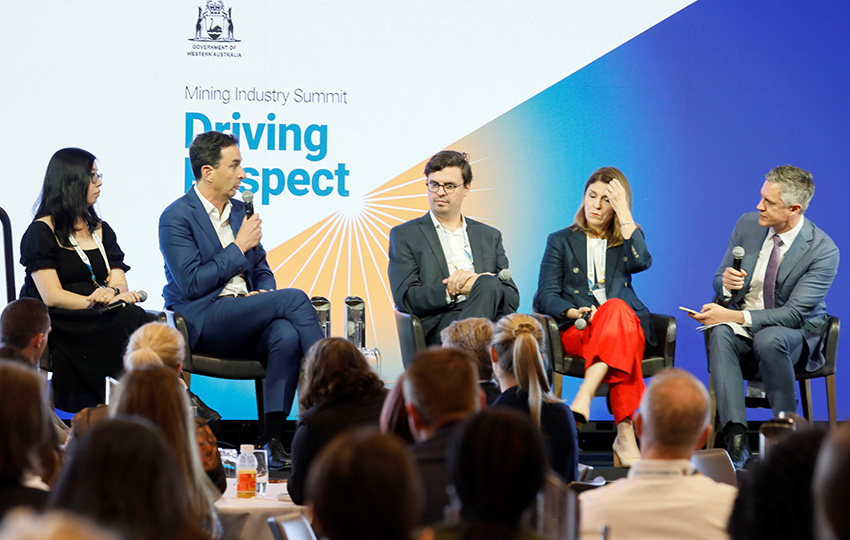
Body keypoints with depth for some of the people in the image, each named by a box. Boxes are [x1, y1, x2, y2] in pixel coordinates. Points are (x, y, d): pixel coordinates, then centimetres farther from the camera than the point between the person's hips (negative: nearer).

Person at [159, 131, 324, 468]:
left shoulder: (239, 211, 18)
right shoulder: (176, 218, -5)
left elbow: (261, 270, 25)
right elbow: (192, 284, -15)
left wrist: (264, 293, 1)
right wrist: (239, 247, -9)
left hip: (243, 321, 6)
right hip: (201, 322, -6)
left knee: (287, 334, -30)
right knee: (294, 299, -24)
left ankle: (273, 438, -31)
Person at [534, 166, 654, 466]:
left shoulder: (626, 240, 20)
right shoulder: (561, 241, 18)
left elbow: (641, 262, -7)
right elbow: (546, 297, 7)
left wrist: (623, 211, -4)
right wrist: (574, 312, -15)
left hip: (627, 323, 1)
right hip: (577, 331, -1)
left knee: (616, 308, -39)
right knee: (624, 344, -38)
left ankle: (584, 396, -53)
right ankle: (626, 434, -51)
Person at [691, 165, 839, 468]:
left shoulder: (823, 251, -17)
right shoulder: (747, 225, -1)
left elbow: (795, 314, -22)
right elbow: (719, 281, 9)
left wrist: (736, 317, -29)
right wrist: (727, 284, -17)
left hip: (796, 330, -4)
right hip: (742, 325, 4)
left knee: (768, 339, -39)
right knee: (720, 335, -31)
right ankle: (736, 438, -40)